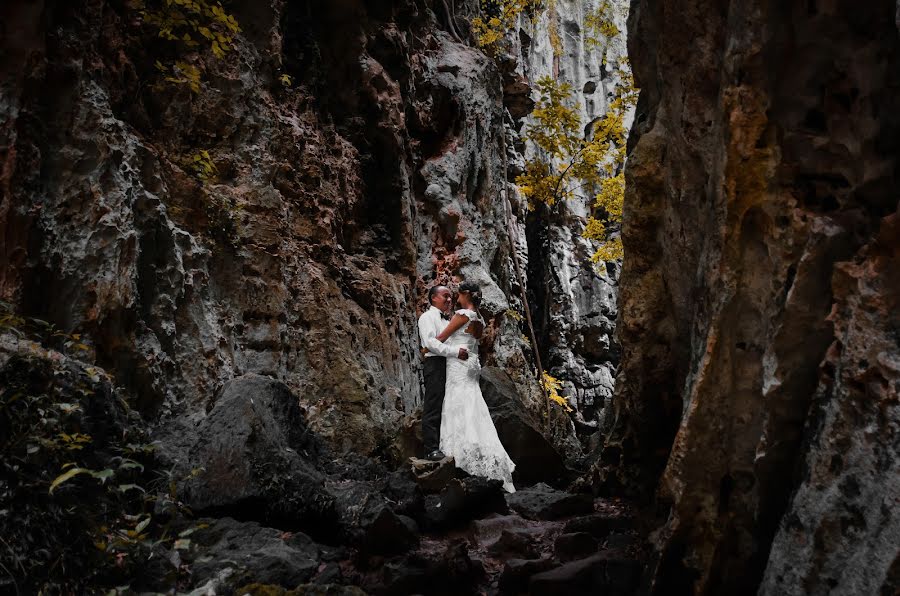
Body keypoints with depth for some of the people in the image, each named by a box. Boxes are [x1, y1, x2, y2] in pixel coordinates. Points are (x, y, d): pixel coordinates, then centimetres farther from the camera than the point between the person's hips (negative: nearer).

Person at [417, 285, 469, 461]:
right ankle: (431, 449, -7)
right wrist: (456, 351, -20)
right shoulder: (428, 316, -2)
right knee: (433, 408, -8)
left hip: (450, 365, 8)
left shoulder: (447, 319, 25)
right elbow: (430, 342, -16)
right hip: (435, 364, -8)